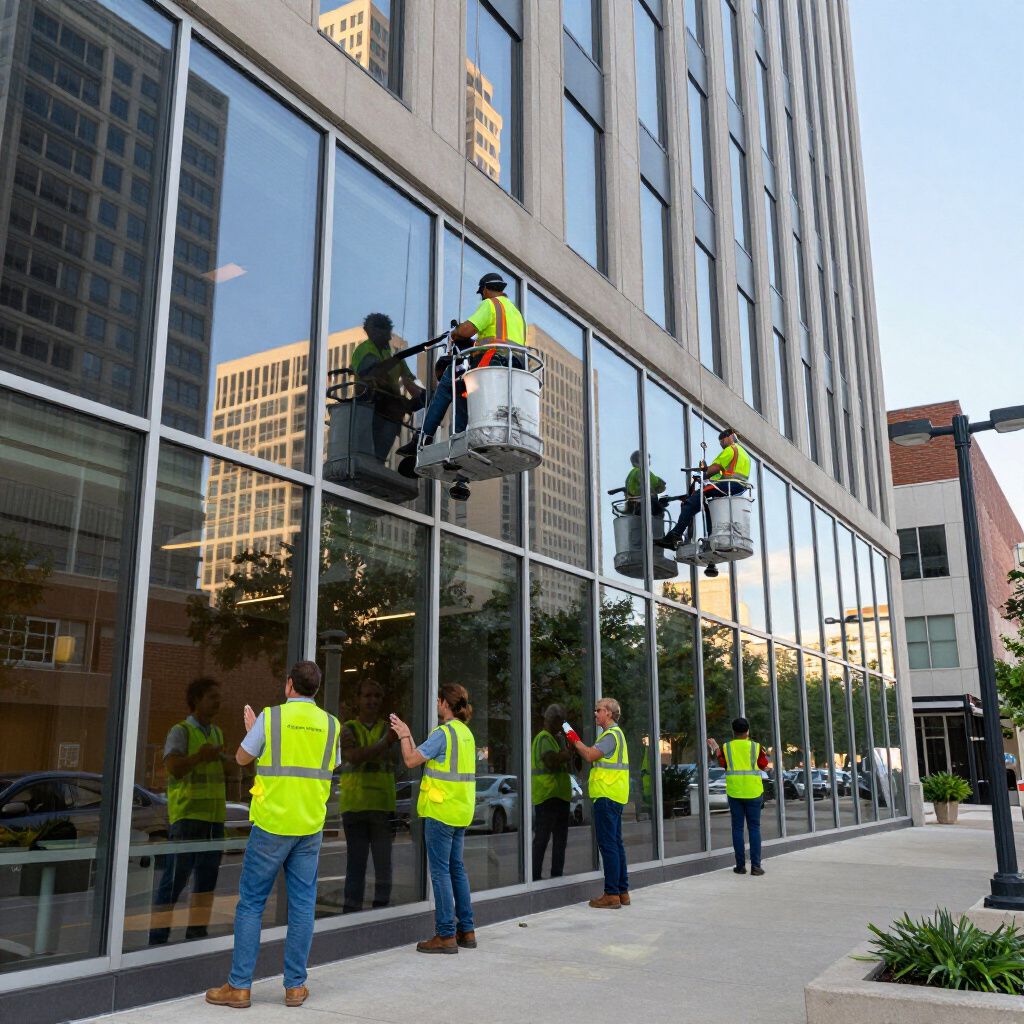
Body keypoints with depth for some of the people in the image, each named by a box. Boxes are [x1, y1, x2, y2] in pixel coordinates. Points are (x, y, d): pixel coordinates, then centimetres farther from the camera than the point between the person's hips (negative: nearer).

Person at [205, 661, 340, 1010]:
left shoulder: (271, 716, -7)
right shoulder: (330, 724, 3)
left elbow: (242, 758, 6)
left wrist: (251, 728, 23)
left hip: (272, 824, -3)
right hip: (311, 826, 3)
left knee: (251, 903, 6)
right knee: (302, 905, 8)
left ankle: (239, 986, 9)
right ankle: (295, 986, 13)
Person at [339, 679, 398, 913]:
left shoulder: (389, 728, 9)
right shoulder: (347, 729, 6)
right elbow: (354, 757, -12)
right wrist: (385, 743, -22)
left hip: (383, 806, 0)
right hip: (354, 805, 0)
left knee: (383, 863, 3)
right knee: (355, 864, 7)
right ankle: (351, 910, 14)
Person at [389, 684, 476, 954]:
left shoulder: (443, 732, -16)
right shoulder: (466, 732, 11)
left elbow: (411, 760, -13)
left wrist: (404, 735, 2)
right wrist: (408, 735, 20)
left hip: (441, 810, -9)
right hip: (461, 810, 9)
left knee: (440, 870, -3)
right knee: (456, 868, 15)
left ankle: (446, 935, 1)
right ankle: (466, 930, 20)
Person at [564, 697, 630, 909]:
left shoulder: (611, 735, -12)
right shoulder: (614, 733, 21)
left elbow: (590, 755, -20)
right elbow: (593, 757, 17)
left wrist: (573, 738, -8)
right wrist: (575, 741, 7)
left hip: (607, 796, -11)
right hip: (613, 796, 11)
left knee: (608, 845, -8)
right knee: (615, 844, 13)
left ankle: (612, 894, -6)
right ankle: (622, 891, 18)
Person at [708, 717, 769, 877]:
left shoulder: (726, 747, 0)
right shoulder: (756, 746, -1)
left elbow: (723, 765, 9)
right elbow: (763, 766, 5)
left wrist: (716, 750, 18)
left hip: (734, 792, 1)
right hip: (753, 791, -1)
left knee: (737, 828, 5)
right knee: (754, 828, 3)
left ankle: (741, 865, 5)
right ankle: (756, 865, -2)